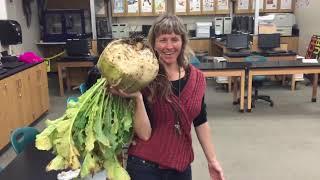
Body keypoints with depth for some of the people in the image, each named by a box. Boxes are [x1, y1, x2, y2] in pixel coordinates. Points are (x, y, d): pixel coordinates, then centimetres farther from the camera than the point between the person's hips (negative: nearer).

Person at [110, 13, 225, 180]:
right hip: (145, 166, -4)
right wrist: (138, 98, -28)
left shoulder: (196, 77, -2)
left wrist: (212, 160, 8)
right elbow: (144, 134, -16)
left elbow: (200, 122, 7)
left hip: (181, 166, 4)